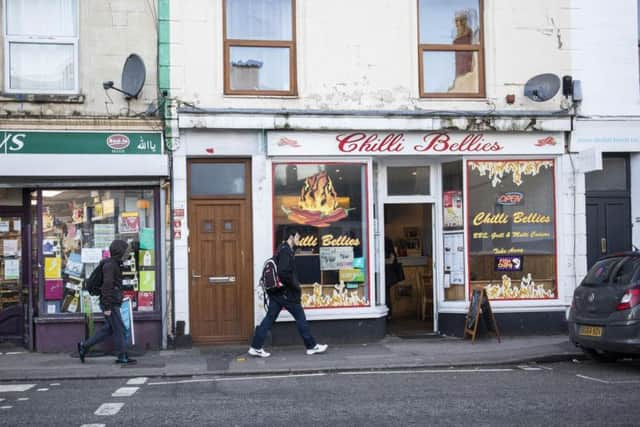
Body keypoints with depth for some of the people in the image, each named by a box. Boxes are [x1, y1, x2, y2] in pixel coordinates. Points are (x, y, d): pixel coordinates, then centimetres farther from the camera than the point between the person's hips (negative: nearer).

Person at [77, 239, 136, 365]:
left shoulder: (115, 264, 16)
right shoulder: (109, 265, -15)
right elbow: (107, 286, -21)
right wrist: (107, 307, -22)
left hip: (113, 303, 10)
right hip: (111, 304, -10)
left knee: (109, 329, 14)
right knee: (119, 329, -2)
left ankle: (84, 346, 19)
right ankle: (122, 357, 7)